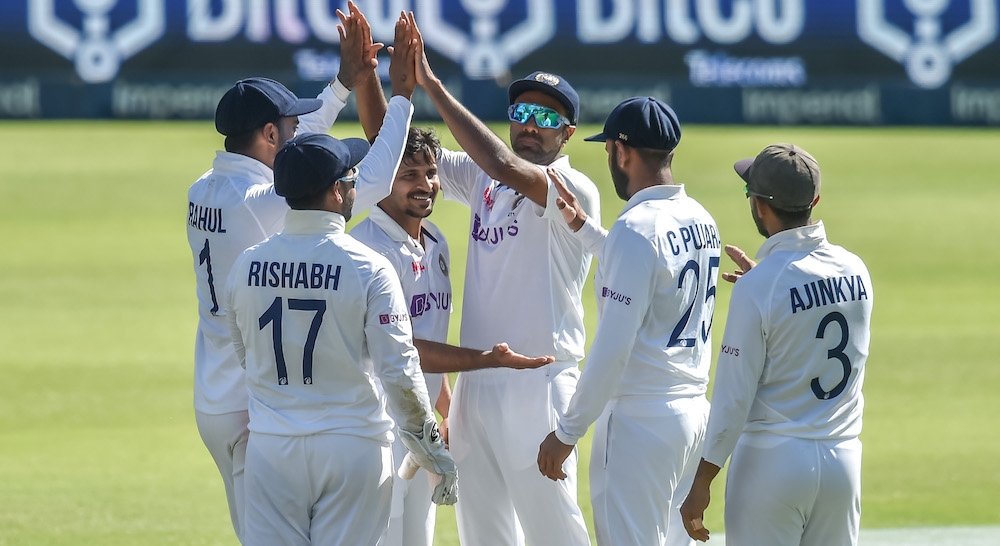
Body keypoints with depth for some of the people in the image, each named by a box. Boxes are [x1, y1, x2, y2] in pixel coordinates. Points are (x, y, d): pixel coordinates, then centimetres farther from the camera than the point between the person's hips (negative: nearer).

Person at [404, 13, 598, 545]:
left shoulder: (576, 191, -11)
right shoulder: (482, 180, 11)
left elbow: (505, 166, -28)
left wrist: (432, 86, -26)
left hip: (538, 385, -7)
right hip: (474, 383, 7)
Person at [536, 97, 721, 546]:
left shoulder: (636, 228, -17)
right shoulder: (702, 222, 10)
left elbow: (613, 347, -20)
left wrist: (567, 432, -15)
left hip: (639, 419, -9)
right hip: (694, 408, 9)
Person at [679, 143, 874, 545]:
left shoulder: (756, 288, -15)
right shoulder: (856, 272, 2)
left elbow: (734, 396, -14)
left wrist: (702, 482, -7)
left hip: (773, 462, -6)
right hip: (844, 461, 6)